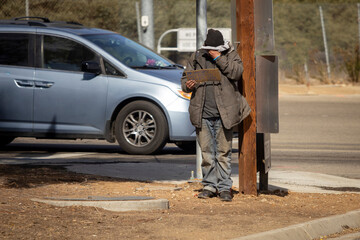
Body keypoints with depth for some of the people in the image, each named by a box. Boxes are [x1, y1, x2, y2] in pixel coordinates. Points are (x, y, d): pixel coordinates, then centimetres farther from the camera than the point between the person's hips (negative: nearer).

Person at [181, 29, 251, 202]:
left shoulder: (230, 55, 4)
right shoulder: (196, 58, 10)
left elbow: (237, 72, -13)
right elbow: (185, 77, 17)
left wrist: (218, 58, -15)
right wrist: (187, 85, -6)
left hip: (223, 114, -2)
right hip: (203, 114, 2)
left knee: (224, 152, 0)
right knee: (206, 153, 5)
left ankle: (224, 187, 7)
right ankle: (209, 186, 14)